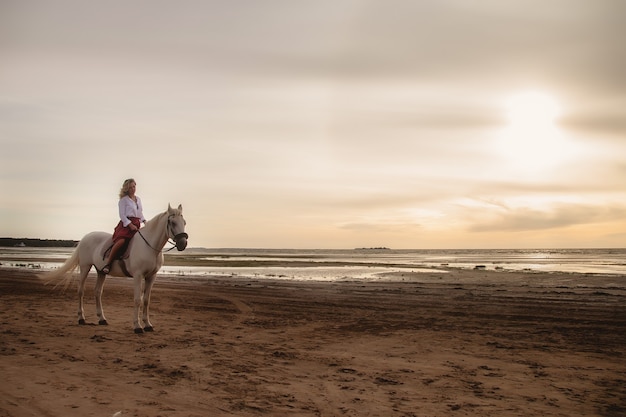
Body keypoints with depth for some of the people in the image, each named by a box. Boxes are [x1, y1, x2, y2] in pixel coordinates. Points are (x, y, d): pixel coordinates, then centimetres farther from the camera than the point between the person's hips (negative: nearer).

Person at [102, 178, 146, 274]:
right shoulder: (123, 200, 1)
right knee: (121, 241, -30)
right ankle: (107, 264, -25)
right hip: (126, 224, -7)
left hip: (137, 224, 7)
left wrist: (144, 221, 6)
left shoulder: (138, 199, 20)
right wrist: (130, 225, -17)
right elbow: (122, 215, -6)